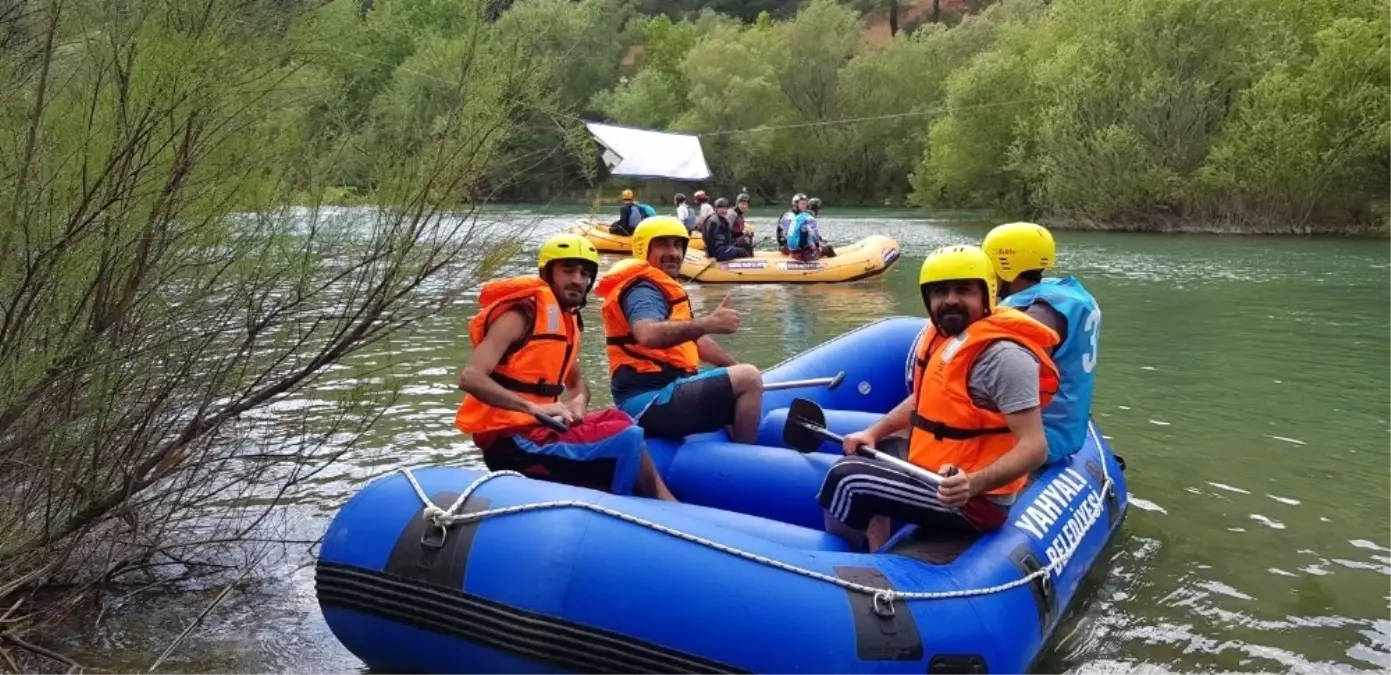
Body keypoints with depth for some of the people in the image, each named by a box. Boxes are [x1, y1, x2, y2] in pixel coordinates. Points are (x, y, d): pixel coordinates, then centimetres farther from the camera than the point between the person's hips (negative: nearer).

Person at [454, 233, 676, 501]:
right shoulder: (521, 314, -13)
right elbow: (470, 378, -24)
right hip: (510, 440, -10)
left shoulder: (567, 321, 13)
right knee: (627, 440, -16)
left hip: (535, 427, 10)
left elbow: (577, 382, 26)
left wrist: (578, 402, 1)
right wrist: (534, 407, -31)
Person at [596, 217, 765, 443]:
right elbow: (647, 335, -35)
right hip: (650, 401, -11)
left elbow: (694, 340, 26)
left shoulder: (663, 288, 21)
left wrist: (736, 367, 18)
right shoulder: (644, 289, -12)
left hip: (661, 390, 11)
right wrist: (708, 323, -42)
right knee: (748, 380, -21)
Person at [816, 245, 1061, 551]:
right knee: (862, 457, 26)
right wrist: (873, 433, 10)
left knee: (849, 480, -16)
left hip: (975, 501, -10)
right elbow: (925, 399, 21)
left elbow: (1034, 447, -28)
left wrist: (974, 484, -43)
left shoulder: (1003, 355, -24)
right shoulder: (943, 334, 4)